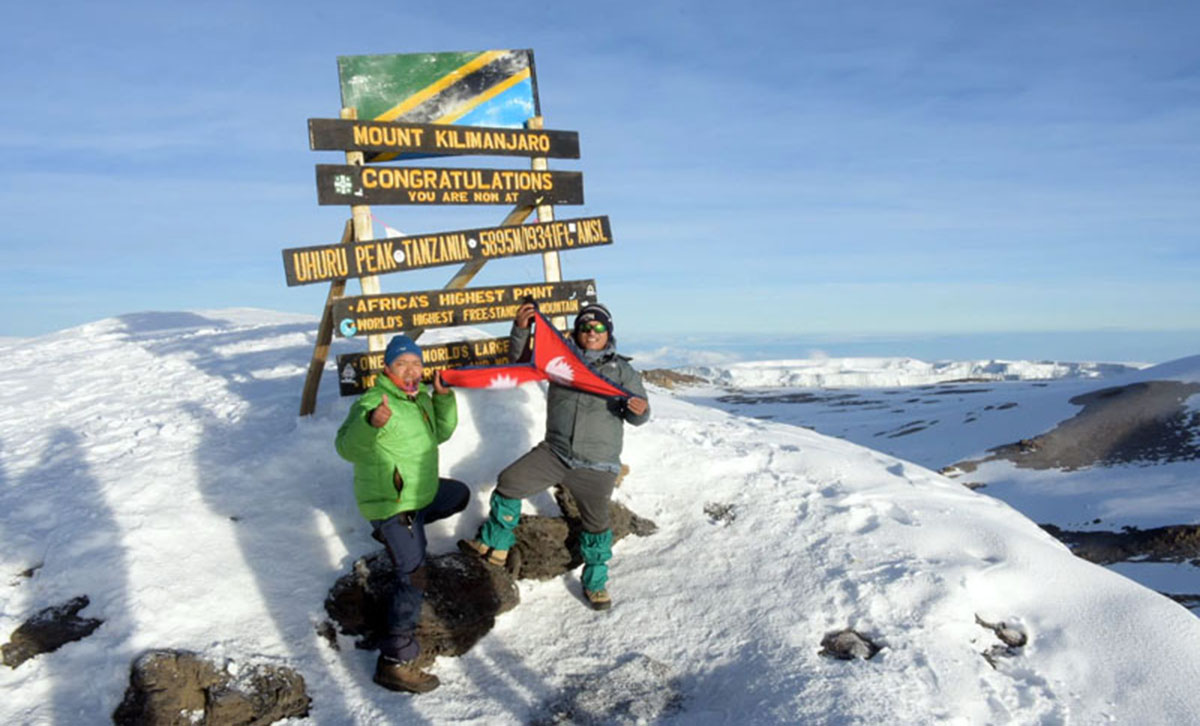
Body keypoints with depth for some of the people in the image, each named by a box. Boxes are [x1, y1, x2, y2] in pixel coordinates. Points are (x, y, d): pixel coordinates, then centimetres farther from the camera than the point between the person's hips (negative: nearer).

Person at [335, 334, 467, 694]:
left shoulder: (419, 398, 6)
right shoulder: (373, 402, -22)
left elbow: (440, 433, 16)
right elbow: (348, 448, -35)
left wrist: (443, 398, 0)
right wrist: (370, 422, -55)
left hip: (421, 492, 9)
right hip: (390, 502, -9)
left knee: (459, 495, 29)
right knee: (413, 576, -13)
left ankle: (400, 528, 32)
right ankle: (394, 663, -8)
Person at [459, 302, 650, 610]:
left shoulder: (622, 370, 1)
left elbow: (635, 416, -1)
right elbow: (522, 357, 3)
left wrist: (639, 409, -26)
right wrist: (521, 329, -16)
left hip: (596, 466, -2)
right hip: (554, 452, 2)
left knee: (596, 523, 5)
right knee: (510, 482, -7)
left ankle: (595, 583, 27)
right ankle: (495, 545, 11)